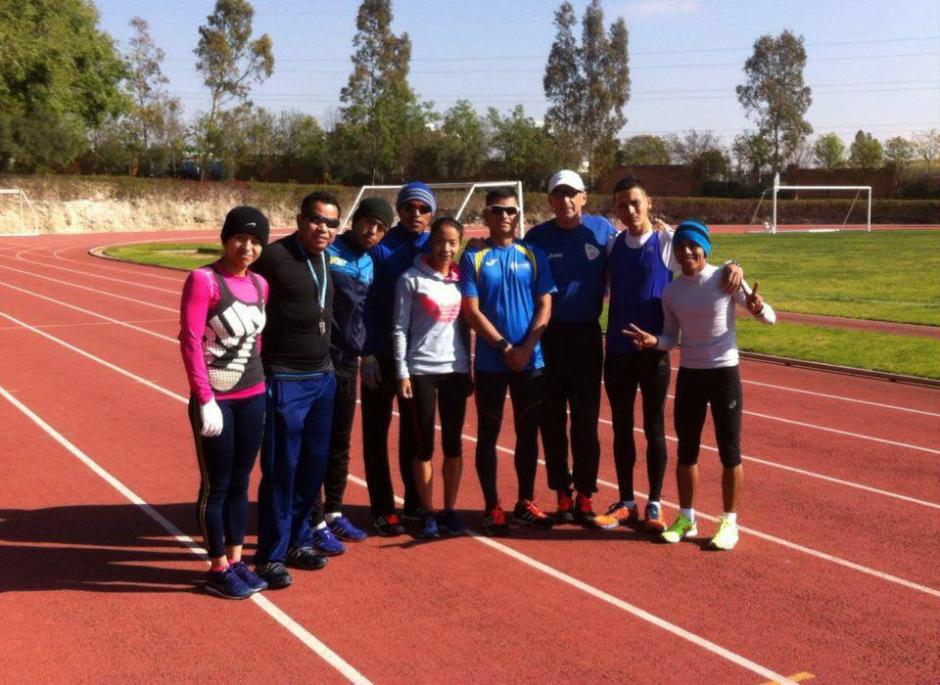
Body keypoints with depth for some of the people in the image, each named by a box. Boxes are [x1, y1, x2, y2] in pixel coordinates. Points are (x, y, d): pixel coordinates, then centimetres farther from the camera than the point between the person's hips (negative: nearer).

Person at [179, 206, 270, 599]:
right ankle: (219, 570, 18)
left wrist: (258, 382, 10)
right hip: (216, 400, -6)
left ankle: (236, 561, 27)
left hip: (253, 398, 6)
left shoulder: (260, 284, 7)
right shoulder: (203, 281, -12)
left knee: (240, 483, 14)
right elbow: (190, 343, -16)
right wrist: (206, 401, -18)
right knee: (216, 486, 5)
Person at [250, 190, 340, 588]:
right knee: (281, 471, 0)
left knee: (313, 466, 14)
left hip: (323, 378, 8)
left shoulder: (326, 261, 10)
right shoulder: (275, 257, -14)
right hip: (285, 380, -7)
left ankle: (297, 541, 29)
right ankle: (270, 556, 13)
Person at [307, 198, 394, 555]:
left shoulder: (370, 264, 13)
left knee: (340, 442, 15)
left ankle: (333, 513, 27)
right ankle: (315, 523, 7)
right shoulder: (326, 252, -8)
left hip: (348, 363, 7)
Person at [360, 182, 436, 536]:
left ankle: (414, 503, 26)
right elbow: (366, 304, -8)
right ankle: (383, 510, 13)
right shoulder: (380, 248, -6)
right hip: (381, 357, -3)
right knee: (376, 432, 3)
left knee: (415, 430, 13)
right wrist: (367, 353, -12)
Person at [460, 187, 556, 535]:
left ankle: (526, 503, 22)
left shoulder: (533, 255, 5)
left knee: (528, 433, 9)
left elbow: (544, 306, 1)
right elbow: (471, 311, -7)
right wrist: (505, 347, -13)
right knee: (488, 434, 5)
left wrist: (525, 348, -11)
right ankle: (492, 507, 15)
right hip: (490, 362, -2)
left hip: (531, 361, 2)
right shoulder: (473, 258, -1)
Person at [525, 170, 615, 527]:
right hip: (548, 336, 0)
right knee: (552, 418, 6)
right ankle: (562, 494, 17)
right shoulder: (537, 237, -1)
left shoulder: (602, 229, 1)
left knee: (586, 418, 4)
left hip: (587, 334, 0)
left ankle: (585, 494, 13)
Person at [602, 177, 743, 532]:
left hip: (654, 350, -3)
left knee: (654, 427, 6)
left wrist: (731, 266, -22)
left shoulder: (668, 242, -3)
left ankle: (654, 505, 18)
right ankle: (625, 503, 22)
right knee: (621, 427, 10)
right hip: (617, 349, 3)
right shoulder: (612, 245, 7)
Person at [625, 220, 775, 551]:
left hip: (724, 373, -4)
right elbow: (672, 338, 8)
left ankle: (729, 521, 19)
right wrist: (653, 341, -14)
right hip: (688, 374, 4)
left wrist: (758, 308, -29)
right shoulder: (671, 292, 0)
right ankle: (686, 518, 26)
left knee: (729, 450, 5)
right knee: (686, 449, 11)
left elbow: (770, 318, -6)